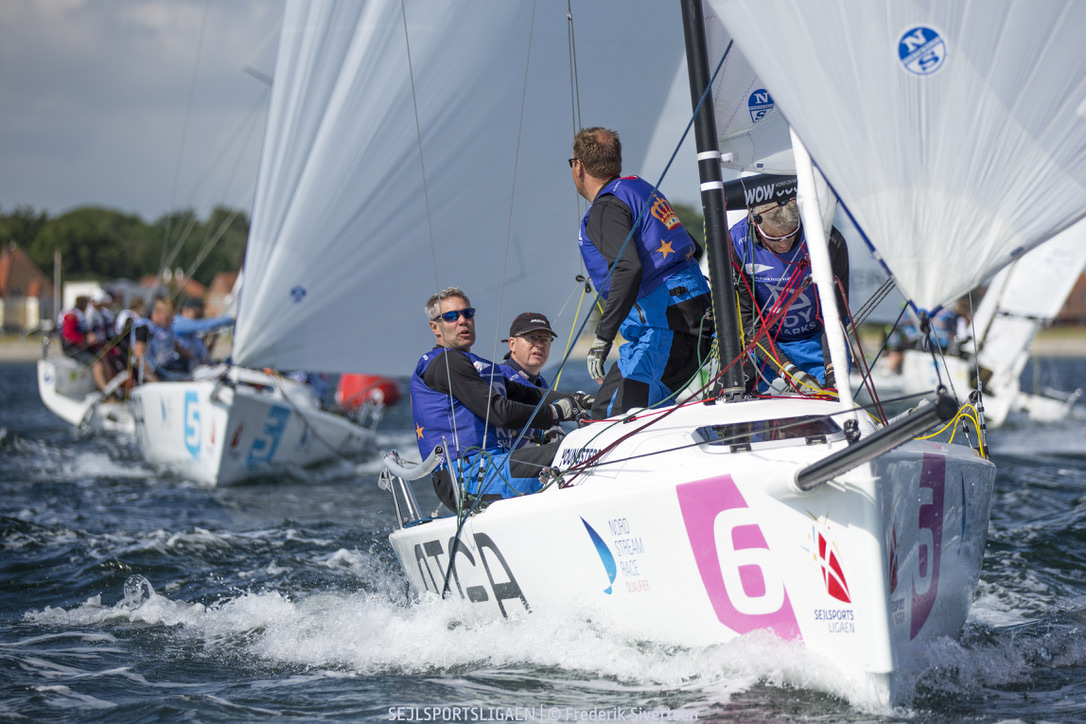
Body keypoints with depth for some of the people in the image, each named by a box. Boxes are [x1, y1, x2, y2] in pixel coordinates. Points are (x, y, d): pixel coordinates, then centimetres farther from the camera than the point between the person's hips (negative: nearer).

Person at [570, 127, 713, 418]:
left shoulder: (606, 208, -8)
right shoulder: (641, 189, 20)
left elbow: (629, 269, -24)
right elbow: (691, 250, 27)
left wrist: (603, 337, -26)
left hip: (667, 326, -10)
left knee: (612, 413, -15)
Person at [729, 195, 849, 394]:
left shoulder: (829, 242, -21)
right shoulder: (735, 245, -22)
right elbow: (746, 320, -20)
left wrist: (833, 368, -28)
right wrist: (788, 371, -29)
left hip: (815, 341, 0)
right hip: (763, 341, 0)